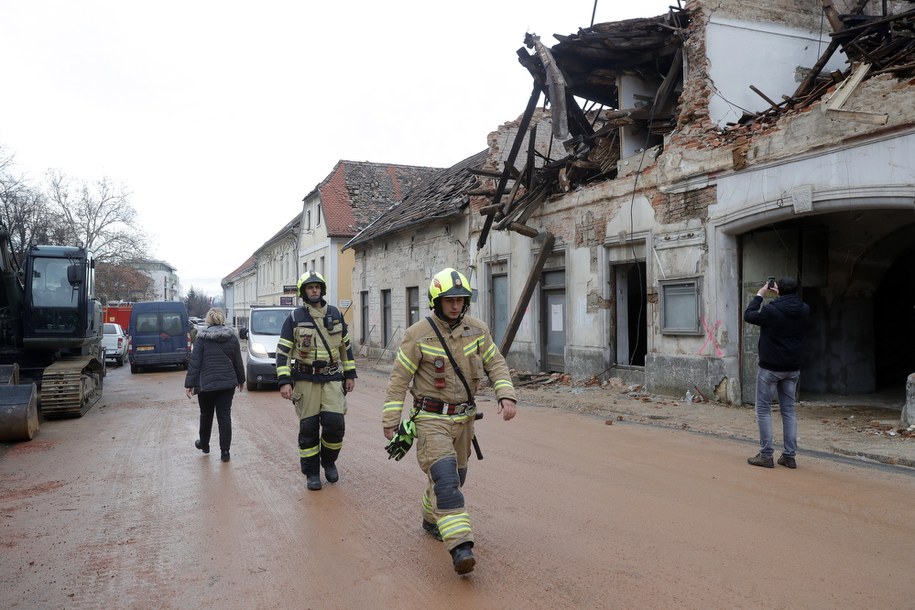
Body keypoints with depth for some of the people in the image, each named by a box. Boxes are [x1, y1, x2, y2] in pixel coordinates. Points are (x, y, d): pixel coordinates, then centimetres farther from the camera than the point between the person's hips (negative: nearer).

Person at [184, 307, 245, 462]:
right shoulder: (232, 337, 1)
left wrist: (189, 383, -5)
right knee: (224, 415, 2)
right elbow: (238, 361, 8)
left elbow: (194, 362, -9)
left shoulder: (202, 338, -7)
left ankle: (204, 444, 36)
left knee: (206, 415, 17)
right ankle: (225, 451, 0)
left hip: (206, 383, -1)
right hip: (228, 383, 2)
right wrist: (241, 379, 20)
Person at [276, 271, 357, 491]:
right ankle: (311, 473, 17)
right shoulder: (294, 318, -2)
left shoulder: (335, 314, 7)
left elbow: (346, 346, 15)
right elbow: (283, 351, -3)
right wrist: (284, 381, -11)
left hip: (332, 378, 2)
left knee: (335, 423, -9)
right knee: (308, 427, 2)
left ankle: (329, 460, 18)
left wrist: (350, 374, 12)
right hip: (305, 380, -2)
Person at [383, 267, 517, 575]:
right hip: (432, 419, -5)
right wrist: (390, 420, -7)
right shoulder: (418, 335, -13)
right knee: (445, 478, -18)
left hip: (463, 418, 5)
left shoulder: (477, 330, -1)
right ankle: (460, 547, -21)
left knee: (453, 476, 18)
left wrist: (506, 396, -14)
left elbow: (496, 364, 3)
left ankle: (432, 519, 43)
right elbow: (399, 378, -8)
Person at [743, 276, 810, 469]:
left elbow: (748, 315, -1)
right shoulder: (804, 310, -1)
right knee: (789, 411, 12)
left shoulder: (771, 310, -17)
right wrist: (781, 296, 19)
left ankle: (766, 455, 2)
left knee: (763, 410, 3)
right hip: (793, 369, 5)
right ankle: (789, 456, 13)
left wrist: (759, 295, 9)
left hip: (770, 368, -5)